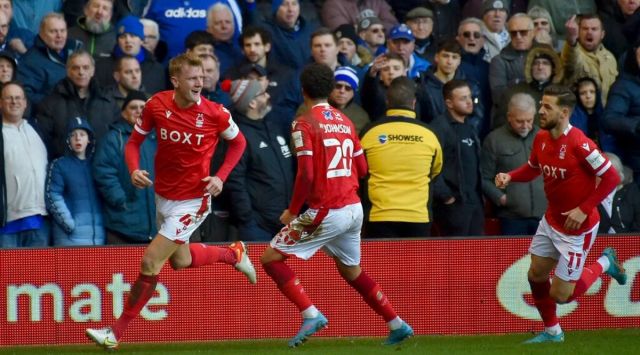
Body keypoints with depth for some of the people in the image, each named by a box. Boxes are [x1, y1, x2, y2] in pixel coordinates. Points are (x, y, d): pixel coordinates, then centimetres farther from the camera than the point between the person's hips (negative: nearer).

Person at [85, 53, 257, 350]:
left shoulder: (215, 113, -16)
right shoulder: (156, 105, -10)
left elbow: (238, 142, 3)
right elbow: (134, 141, 3)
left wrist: (220, 178, -10)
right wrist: (134, 170, -17)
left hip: (192, 201, -5)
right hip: (162, 195, 5)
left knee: (151, 262, -10)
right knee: (180, 260, 22)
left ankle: (116, 333, -1)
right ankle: (233, 253, 51)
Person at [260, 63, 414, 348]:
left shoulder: (304, 124, -10)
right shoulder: (345, 121, 9)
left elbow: (306, 175, -17)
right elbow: (361, 168, 14)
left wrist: (293, 211, -6)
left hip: (326, 212, -7)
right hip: (354, 208, 7)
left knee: (271, 258, 0)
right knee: (351, 270, 25)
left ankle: (311, 315, -12)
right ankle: (397, 325, 24)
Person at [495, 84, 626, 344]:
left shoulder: (579, 144, -27)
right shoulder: (541, 138, -3)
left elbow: (611, 177, -24)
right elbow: (532, 168, 15)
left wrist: (584, 210, -23)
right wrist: (509, 177, -6)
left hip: (577, 227, -7)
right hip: (551, 221, 7)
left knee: (560, 295, -2)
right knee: (536, 276, 13)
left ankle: (604, 264, 22)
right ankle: (552, 332, 35)